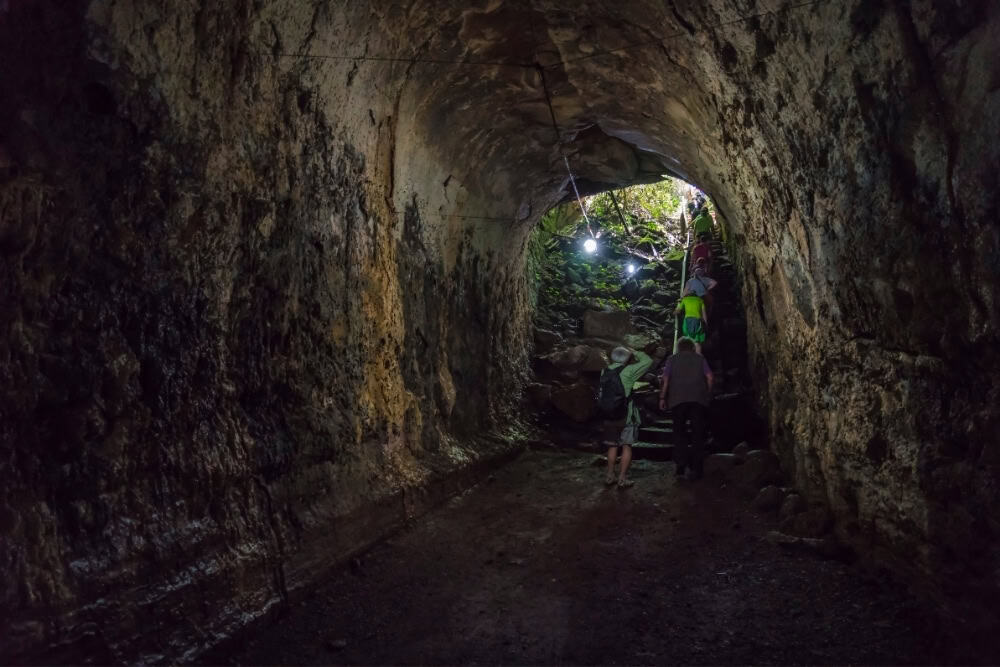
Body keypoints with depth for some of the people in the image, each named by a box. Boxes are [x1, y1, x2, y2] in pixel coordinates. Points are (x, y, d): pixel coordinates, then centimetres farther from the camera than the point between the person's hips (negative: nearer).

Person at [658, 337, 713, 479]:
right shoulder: (700, 358, 14)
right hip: (698, 398, 0)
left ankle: (681, 465, -2)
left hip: (678, 399, 0)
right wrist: (708, 394, 10)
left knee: (680, 433, 7)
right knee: (697, 433, 4)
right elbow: (709, 376, 3)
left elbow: (665, 379, 2)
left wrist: (662, 398, 4)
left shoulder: (672, 359, 12)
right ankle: (696, 467, 2)